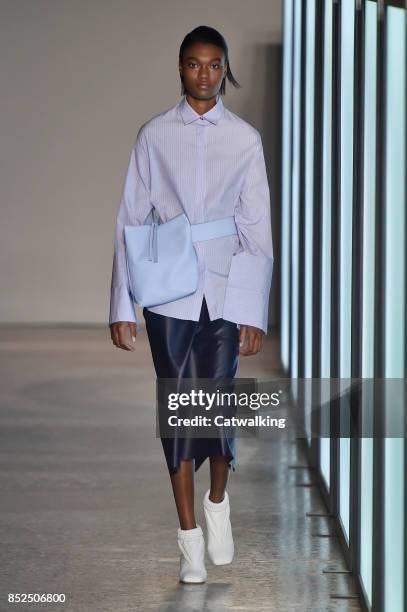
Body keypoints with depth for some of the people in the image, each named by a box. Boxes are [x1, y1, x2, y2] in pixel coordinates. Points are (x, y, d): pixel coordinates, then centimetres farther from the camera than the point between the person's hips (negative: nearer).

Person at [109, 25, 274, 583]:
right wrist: (122, 306, -3)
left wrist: (255, 312, 0)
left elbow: (258, 230, 4)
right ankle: (190, 538, 12)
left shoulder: (245, 139, 3)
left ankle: (218, 502, 27)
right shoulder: (155, 135, 2)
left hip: (226, 291, 0)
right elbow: (131, 221, 2)